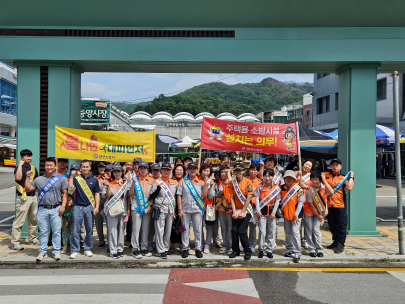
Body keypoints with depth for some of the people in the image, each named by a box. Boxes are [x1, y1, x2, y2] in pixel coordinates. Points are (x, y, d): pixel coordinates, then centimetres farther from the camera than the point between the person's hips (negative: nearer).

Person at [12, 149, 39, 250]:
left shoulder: (33, 168, 15)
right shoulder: (19, 168, -6)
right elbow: (18, 178, -28)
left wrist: (36, 190, 11)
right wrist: (20, 164, -20)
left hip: (33, 197, 7)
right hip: (23, 197, -7)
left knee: (33, 219, 15)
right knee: (19, 220, -8)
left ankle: (32, 238, 28)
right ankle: (15, 242, -3)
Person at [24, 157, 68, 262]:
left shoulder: (61, 178, 4)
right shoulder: (39, 179, 11)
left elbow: (65, 193, 2)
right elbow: (28, 189, 10)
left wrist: (63, 206, -7)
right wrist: (28, 177, 1)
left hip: (56, 209, -2)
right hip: (42, 210, 2)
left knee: (56, 232, 2)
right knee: (43, 232, 7)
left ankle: (56, 251, 12)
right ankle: (43, 252, 18)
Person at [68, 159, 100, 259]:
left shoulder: (94, 180, 10)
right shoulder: (76, 179, 6)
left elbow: (97, 194, 9)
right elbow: (70, 188, -11)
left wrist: (96, 207, 0)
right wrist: (72, 176, -10)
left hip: (90, 207, 1)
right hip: (78, 207, -1)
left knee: (89, 230, 7)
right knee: (76, 230, -2)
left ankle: (88, 249, 18)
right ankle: (75, 251, 6)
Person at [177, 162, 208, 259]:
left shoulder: (201, 182, 8)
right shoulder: (183, 181, 6)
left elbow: (203, 195, -1)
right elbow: (179, 196, 2)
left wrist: (206, 184, -8)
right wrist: (180, 210, -4)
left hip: (197, 209, 1)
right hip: (185, 210, 0)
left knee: (198, 229, 3)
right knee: (185, 229, 4)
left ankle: (198, 249, 12)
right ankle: (185, 249, 14)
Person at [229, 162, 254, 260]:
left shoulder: (248, 182, -6)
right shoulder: (233, 182, 5)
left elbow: (248, 198, -10)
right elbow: (232, 198, 3)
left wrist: (242, 212, -12)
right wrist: (234, 211, -6)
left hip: (245, 210, -4)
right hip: (236, 211, 4)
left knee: (242, 231, -10)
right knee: (234, 230, 0)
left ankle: (248, 251, 6)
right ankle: (235, 250, 17)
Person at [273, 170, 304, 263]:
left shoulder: (298, 189, -8)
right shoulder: (282, 188, 3)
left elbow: (300, 202, -9)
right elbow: (278, 200, 0)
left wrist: (296, 215, -12)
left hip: (296, 215, -5)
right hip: (286, 214, 5)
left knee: (295, 232, -12)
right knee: (288, 232, 14)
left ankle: (297, 253, -9)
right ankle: (290, 250, 27)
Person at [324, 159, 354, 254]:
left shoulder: (343, 177, 0)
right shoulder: (325, 175, 8)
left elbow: (349, 188, -15)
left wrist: (351, 177, -10)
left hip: (340, 205, -4)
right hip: (329, 205, 4)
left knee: (341, 225, 1)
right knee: (332, 225, 17)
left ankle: (340, 244, 11)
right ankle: (335, 242, 32)